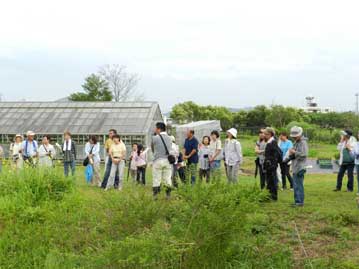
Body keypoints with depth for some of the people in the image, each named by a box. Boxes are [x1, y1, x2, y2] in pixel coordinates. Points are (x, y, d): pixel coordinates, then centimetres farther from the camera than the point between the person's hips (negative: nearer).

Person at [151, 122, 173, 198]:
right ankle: (168, 195, 10)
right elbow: (169, 149, 14)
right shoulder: (169, 138, 9)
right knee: (168, 179, 8)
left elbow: (152, 148, 7)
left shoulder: (155, 138, -7)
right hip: (167, 160, 4)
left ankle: (155, 196, 1)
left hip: (158, 160, -4)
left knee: (156, 180, 1)